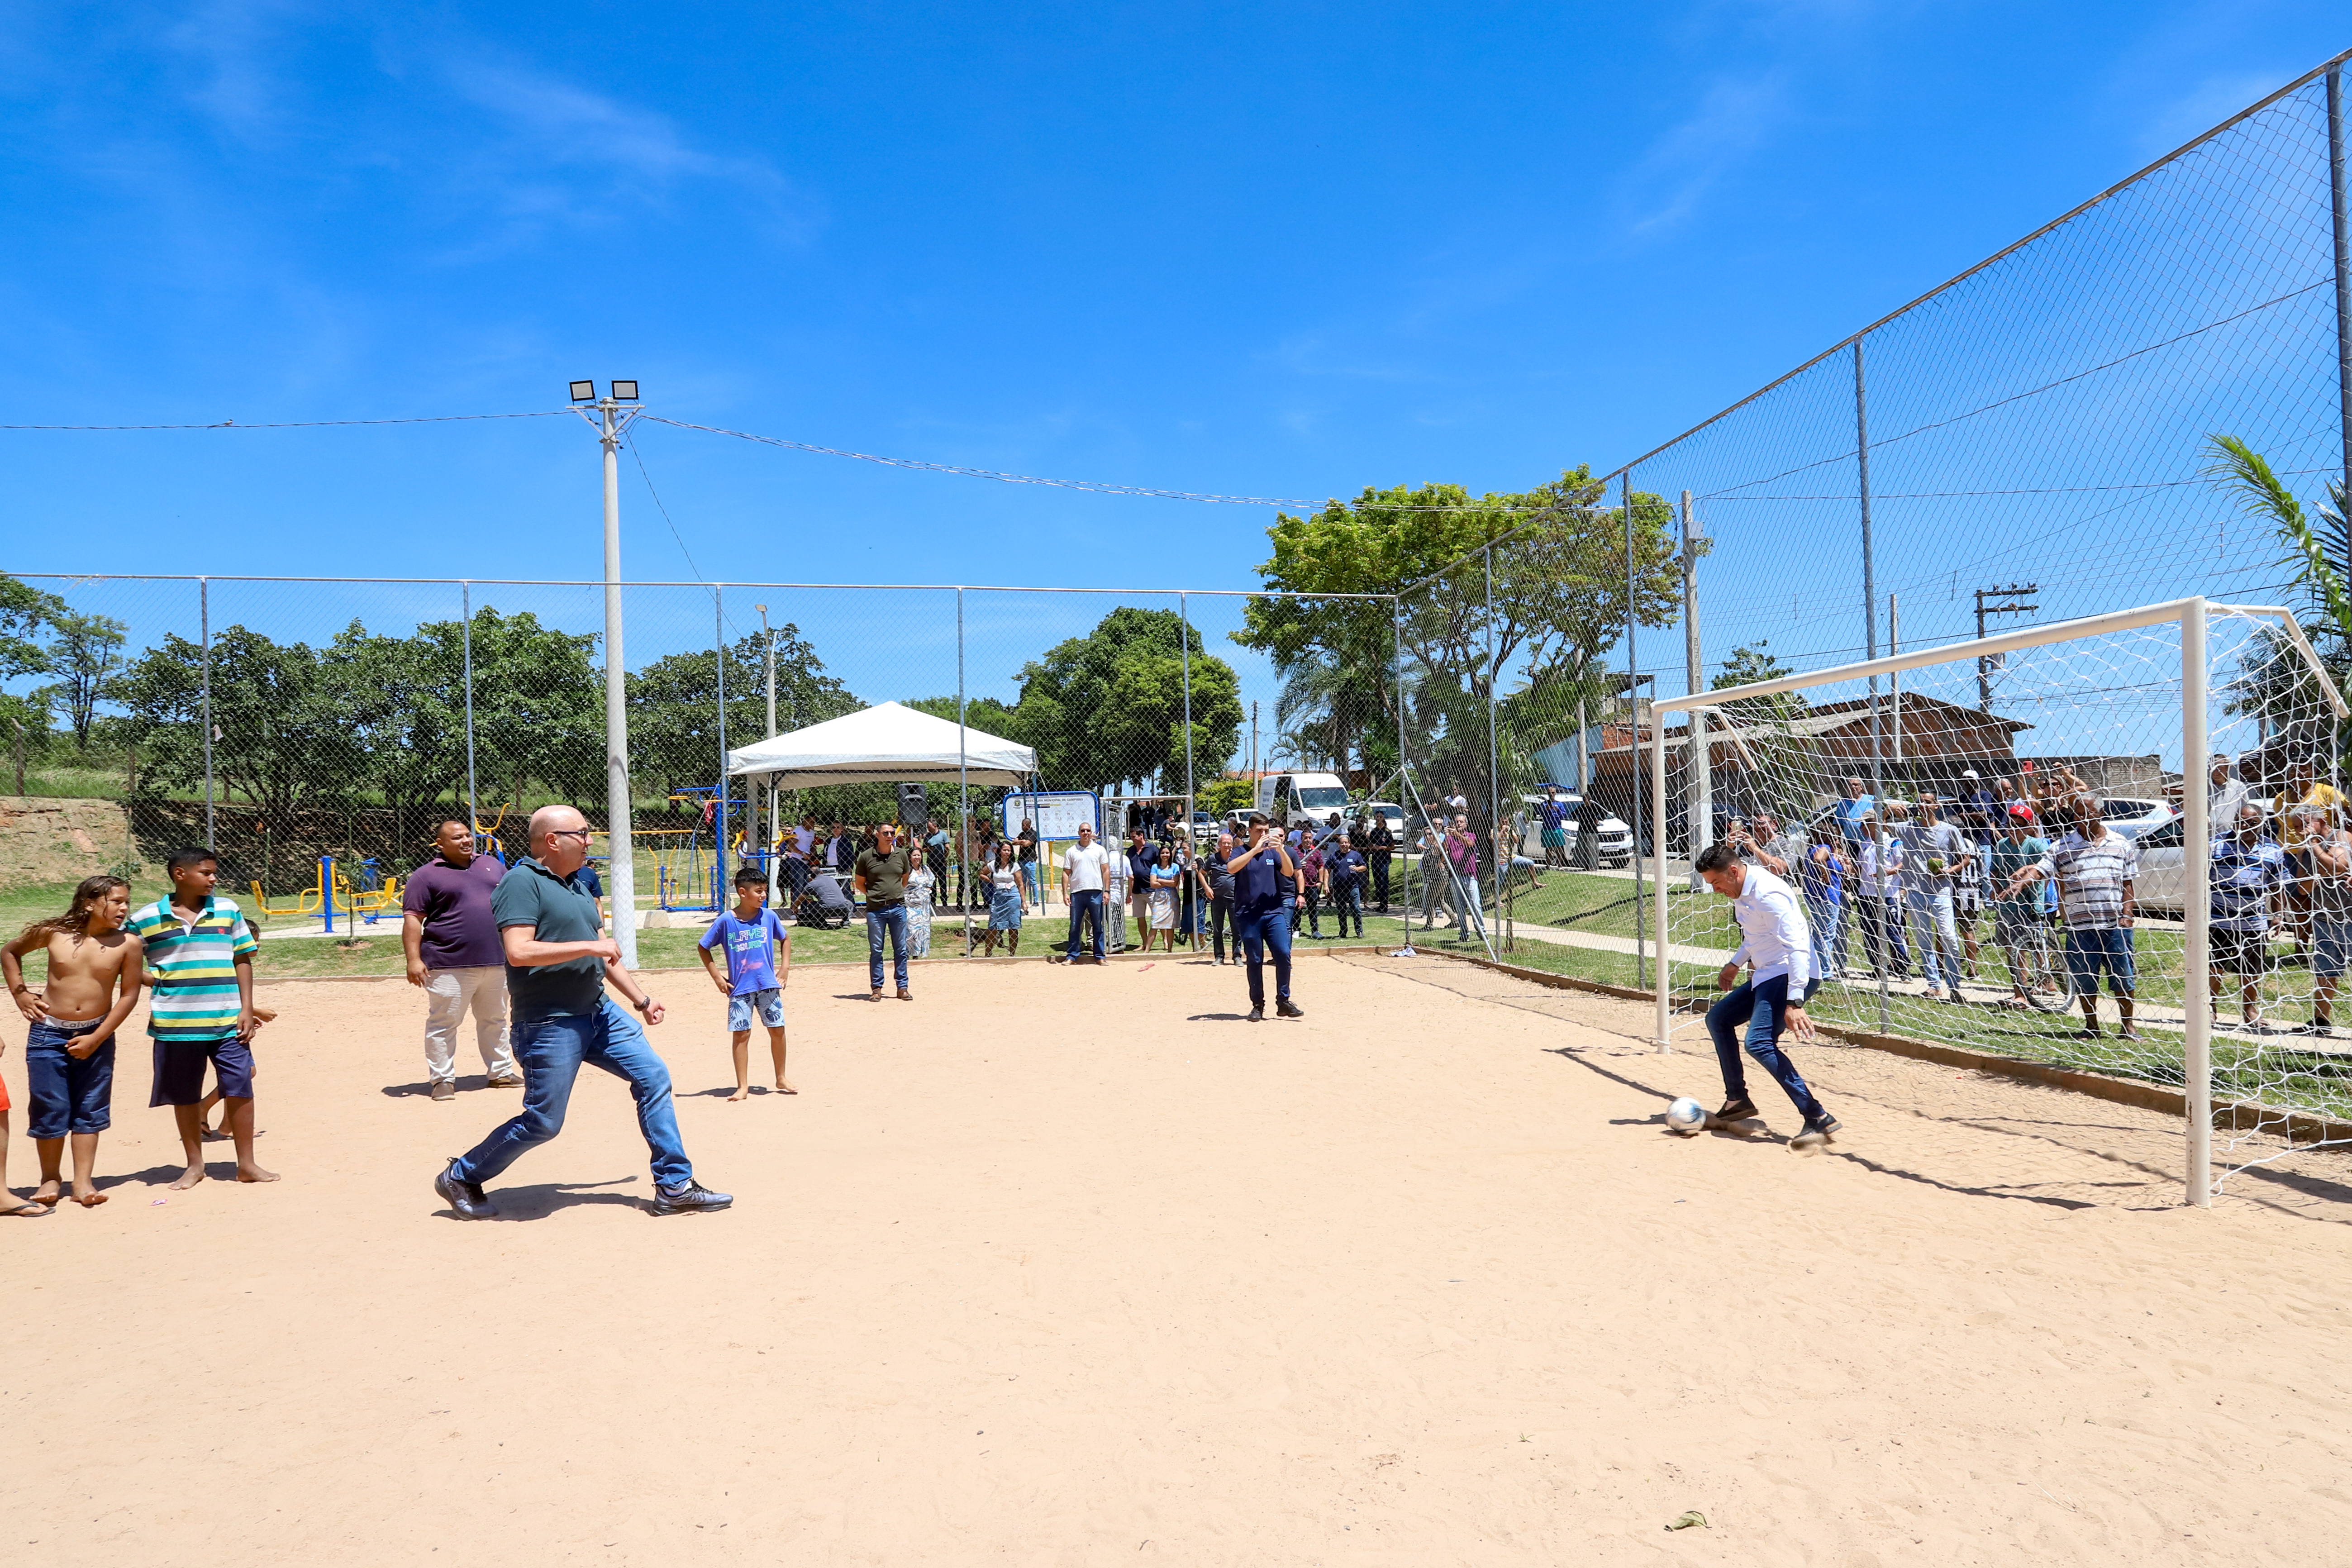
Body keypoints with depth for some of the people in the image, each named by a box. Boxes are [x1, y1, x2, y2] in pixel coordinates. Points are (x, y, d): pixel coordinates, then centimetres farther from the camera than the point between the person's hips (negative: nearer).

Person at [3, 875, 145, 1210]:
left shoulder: (127, 944, -7)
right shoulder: (53, 933, -5)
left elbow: (129, 994, -5)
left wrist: (96, 1038, -7)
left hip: (96, 1036, 0)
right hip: (48, 1033, 0)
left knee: (90, 1110, 5)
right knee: (49, 1110, 4)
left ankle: (84, 1182, 11)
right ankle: (51, 1179, 20)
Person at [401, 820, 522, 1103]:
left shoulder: (492, 865, 14)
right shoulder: (426, 876, -3)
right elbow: (412, 919, -7)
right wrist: (414, 959, -16)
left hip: (495, 962, 5)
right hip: (450, 965, -5)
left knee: (495, 1021, 15)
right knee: (443, 1024, -2)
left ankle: (501, 1072, 25)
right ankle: (443, 1079, 7)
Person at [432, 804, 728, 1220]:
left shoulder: (577, 887, 15)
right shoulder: (522, 883, -13)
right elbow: (518, 952, -25)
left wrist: (641, 999, 25)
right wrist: (589, 946, -22)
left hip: (599, 1013, 9)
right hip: (548, 1025, -9)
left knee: (653, 1078, 2)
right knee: (543, 1122, -2)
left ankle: (674, 1187, 8)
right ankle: (460, 1178, 22)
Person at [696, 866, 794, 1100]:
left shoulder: (769, 916, -2)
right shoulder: (726, 921, -9)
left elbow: (785, 939, 15)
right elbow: (702, 948, 2)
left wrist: (785, 967, 5)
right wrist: (717, 977, -3)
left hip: (768, 985, 2)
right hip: (740, 989, -2)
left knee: (777, 1030, 6)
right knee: (741, 1034, 0)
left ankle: (781, 1080, 22)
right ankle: (742, 1087, 9)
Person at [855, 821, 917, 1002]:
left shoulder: (901, 854, 5)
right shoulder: (866, 857, -2)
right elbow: (859, 883, 7)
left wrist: (897, 895, 10)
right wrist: (872, 896, -1)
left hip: (898, 908, 2)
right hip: (875, 910, -2)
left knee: (901, 949, 6)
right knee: (876, 950, 2)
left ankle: (902, 987, 14)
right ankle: (876, 988, 11)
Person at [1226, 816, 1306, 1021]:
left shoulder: (1273, 852, 10)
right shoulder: (1242, 852, 2)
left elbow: (1289, 872, -2)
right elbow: (1231, 868, -19)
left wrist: (1282, 851, -17)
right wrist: (1256, 850, -22)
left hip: (1274, 913, 2)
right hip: (1248, 916, -2)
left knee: (1284, 954, -9)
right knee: (1254, 961, 1)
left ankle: (1283, 1002, 1)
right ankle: (1257, 1005, 11)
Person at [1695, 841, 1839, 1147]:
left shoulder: (1768, 894, -22)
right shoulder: (1742, 892, 8)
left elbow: (1797, 946, -28)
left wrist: (1794, 1002, -32)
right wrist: (1735, 964, 29)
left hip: (1791, 976, -11)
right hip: (1765, 975, 11)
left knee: (1759, 1043, -24)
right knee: (1718, 1018, 18)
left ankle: (1819, 1119, -24)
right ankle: (1738, 1100, 26)